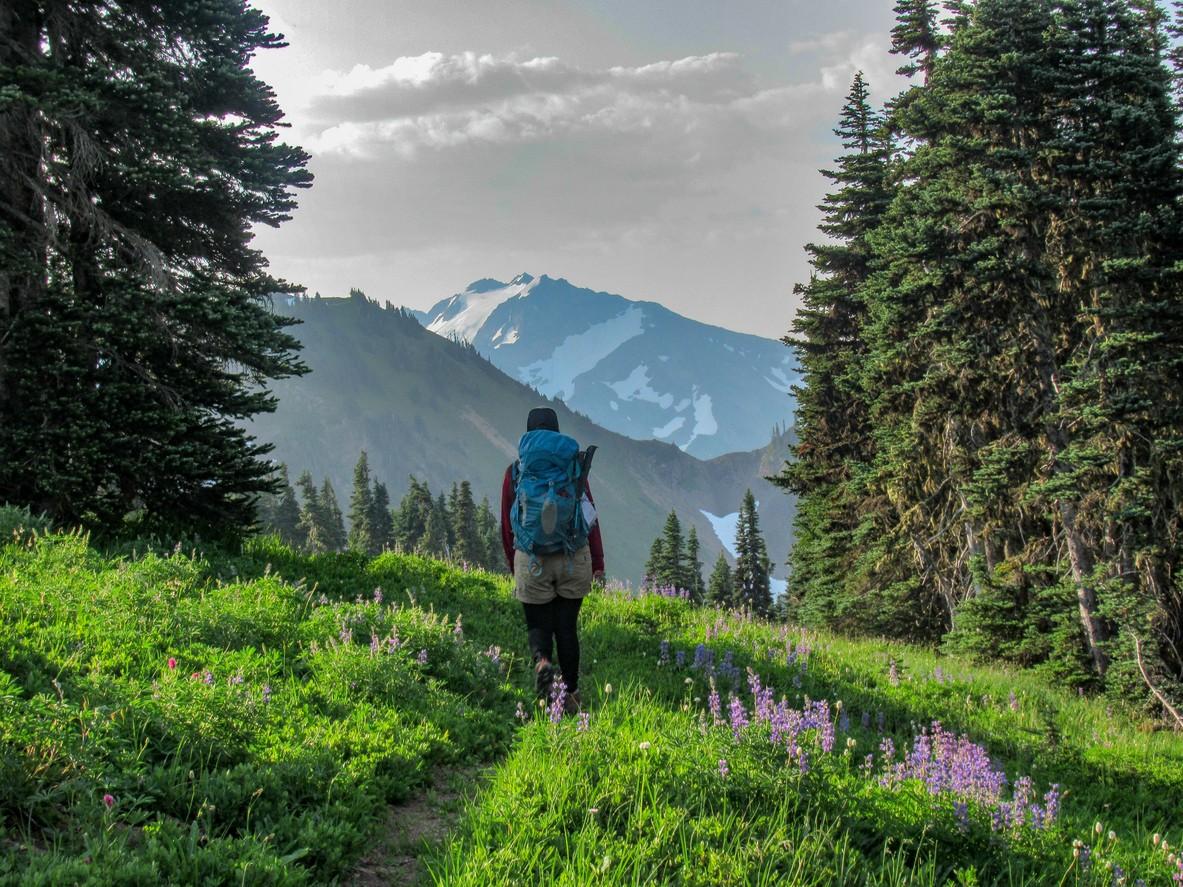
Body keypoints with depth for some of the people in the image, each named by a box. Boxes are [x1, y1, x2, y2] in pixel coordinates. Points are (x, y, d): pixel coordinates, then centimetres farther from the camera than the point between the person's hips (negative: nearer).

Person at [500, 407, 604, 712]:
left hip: (532, 560, -1)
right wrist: (597, 561, 4)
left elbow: (507, 524, 4)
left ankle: (542, 661, -22)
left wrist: (513, 566, 14)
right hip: (574, 558, 1)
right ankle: (570, 694, 16)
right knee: (567, 627, 12)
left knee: (538, 625, 10)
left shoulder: (515, 471, 0)